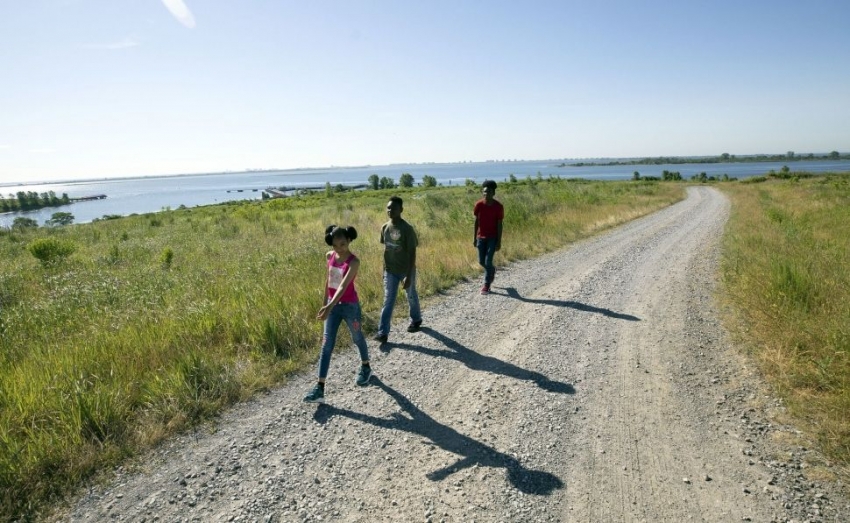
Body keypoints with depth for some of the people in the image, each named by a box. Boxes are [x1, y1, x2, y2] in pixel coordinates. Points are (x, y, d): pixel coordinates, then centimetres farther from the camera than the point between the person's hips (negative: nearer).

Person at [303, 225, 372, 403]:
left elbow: (343, 286, -32)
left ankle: (365, 367, 45)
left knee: (357, 338, 17)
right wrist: (325, 302, 16)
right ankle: (320, 388, -2)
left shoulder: (353, 262, -20)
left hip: (350, 306, -5)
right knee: (326, 344, -1)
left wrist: (330, 306, -43)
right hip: (333, 304, 5)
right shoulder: (330, 256, -1)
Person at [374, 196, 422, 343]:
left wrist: (408, 276, -22)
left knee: (411, 296, 18)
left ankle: (416, 320, 42)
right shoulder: (384, 227, -3)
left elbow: (412, 253, -19)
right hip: (390, 271, 4)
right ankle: (383, 332, 0)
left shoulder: (407, 229, -20)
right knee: (388, 300, 0)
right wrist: (384, 268, 13)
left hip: (406, 270, -4)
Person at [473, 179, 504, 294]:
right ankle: (492, 270, 42)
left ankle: (486, 285, 8)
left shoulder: (498, 206, -12)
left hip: (493, 238, -3)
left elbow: (499, 224, -8)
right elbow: (476, 221, 1)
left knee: (488, 261, -7)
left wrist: (499, 242, -9)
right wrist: (474, 237, 1)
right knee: (481, 262, 10)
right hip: (481, 237, 3)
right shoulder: (478, 204, -6)